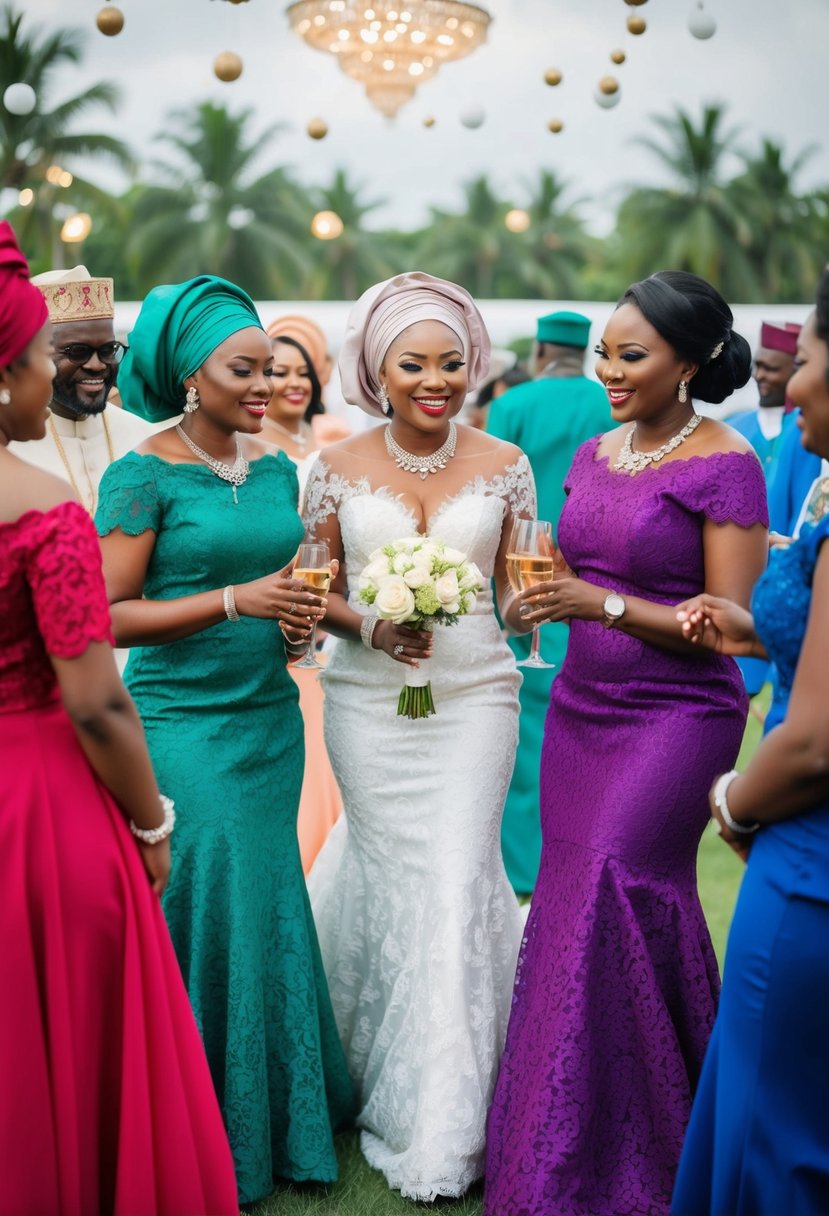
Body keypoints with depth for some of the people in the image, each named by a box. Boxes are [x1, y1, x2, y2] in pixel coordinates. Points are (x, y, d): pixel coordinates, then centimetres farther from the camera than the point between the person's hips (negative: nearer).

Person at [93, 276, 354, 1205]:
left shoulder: (276, 468, 10)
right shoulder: (144, 474, -9)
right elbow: (110, 614, -14)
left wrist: (299, 622, 0)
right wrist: (237, 601, -20)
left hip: (270, 719, 6)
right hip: (182, 722, -6)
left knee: (269, 912, 13)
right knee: (205, 920, 0)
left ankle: (283, 1114, 30)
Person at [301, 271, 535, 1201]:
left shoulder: (502, 463, 1)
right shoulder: (338, 467, 0)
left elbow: (517, 592, 6)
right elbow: (319, 594, 5)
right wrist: (370, 626, -15)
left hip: (472, 695, 0)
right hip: (368, 700, 0)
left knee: (454, 881, -2)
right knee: (395, 876, 7)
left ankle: (441, 1122, 15)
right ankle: (401, 1092, 33)